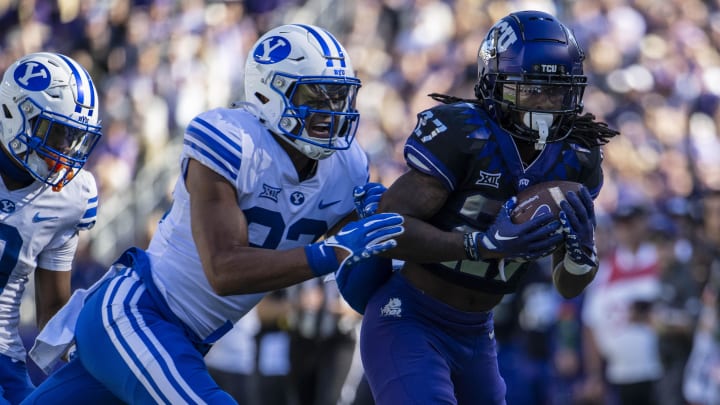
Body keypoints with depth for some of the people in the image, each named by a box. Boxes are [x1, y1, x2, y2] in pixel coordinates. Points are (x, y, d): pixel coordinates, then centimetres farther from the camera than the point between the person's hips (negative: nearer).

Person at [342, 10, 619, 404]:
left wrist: (582, 251, -21)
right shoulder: (461, 134, -19)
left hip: (475, 335, 7)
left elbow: (568, 286, 4)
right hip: (409, 322, -7)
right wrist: (485, 244, -36)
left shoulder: (577, 160, -1)